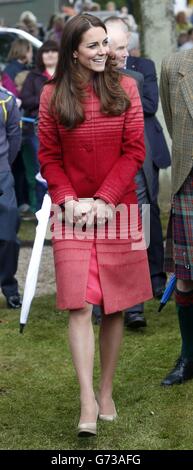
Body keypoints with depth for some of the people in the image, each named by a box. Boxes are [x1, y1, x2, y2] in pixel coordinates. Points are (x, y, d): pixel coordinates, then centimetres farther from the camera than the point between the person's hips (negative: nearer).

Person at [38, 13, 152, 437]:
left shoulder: (125, 88, 2)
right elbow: (48, 157, 4)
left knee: (114, 306, 5)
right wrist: (69, 200, -11)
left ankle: (107, 392, 15)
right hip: (73, 213, -1)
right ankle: (88, 402, -10)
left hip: (117, 210, 1)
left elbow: (134, 151, -2)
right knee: (80, 306, -9)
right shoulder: (53, 95, 2)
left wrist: (103, 200, -11)